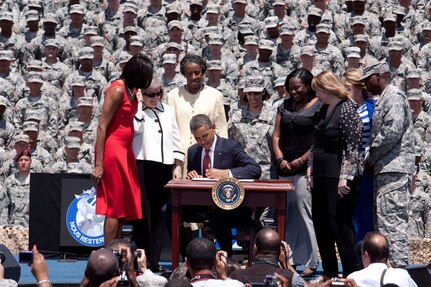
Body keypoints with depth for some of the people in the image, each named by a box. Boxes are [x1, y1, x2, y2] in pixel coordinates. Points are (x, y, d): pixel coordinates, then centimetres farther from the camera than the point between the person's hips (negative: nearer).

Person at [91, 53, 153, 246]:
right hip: (113, 149, -9)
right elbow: (102, 127, -15)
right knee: (114, 207, -7)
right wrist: (99, 164, -18)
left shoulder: (131, 90, 13)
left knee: (123, 208, 8)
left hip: (125, 150, 9)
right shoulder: (117, 90, -13)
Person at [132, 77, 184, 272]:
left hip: (165, 168, 5)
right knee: (143, 214, -5)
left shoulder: (168, 111, 16)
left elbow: (175, 139, 17)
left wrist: (178, 166, 10)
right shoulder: (137, 112, 1)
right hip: (142, 167, -5)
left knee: (159, 215, 5)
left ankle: (154, 260, 9)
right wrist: (140, 106, -10)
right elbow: (135, 128, -20)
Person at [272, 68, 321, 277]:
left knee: (305, 213, -8)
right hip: (285, 169, 6)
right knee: (286, 215, 7)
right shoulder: (285, 106, 15)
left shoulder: (319, 107, -3)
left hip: (306, 168, -6)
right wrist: (280, 160, -1)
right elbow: (276, 136, 14)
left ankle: (310, 262, -5)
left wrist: (300, 161, -12)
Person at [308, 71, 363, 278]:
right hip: (321, 176, 9)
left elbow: (352, 147, -17)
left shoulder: (347, 109, -13)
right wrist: (310, 169, 15)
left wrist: (345, 177, -21)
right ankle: (329, 274, 20)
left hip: (338, 177, -8)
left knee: (340, 225, -5)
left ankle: (351, 274, 3)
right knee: (321, 225, 11)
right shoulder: (324, 109, 12)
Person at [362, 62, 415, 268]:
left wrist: (371, 158, -10)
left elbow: (392, 131, -19)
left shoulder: (394, 97, -8)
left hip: (393, 170, -10)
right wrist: (372, 158, 11)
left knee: (391, 221, -14)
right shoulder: (384, 99, 23)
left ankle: (398, 268, -16)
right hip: (385, 169, 10)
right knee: (386, 222, 11)